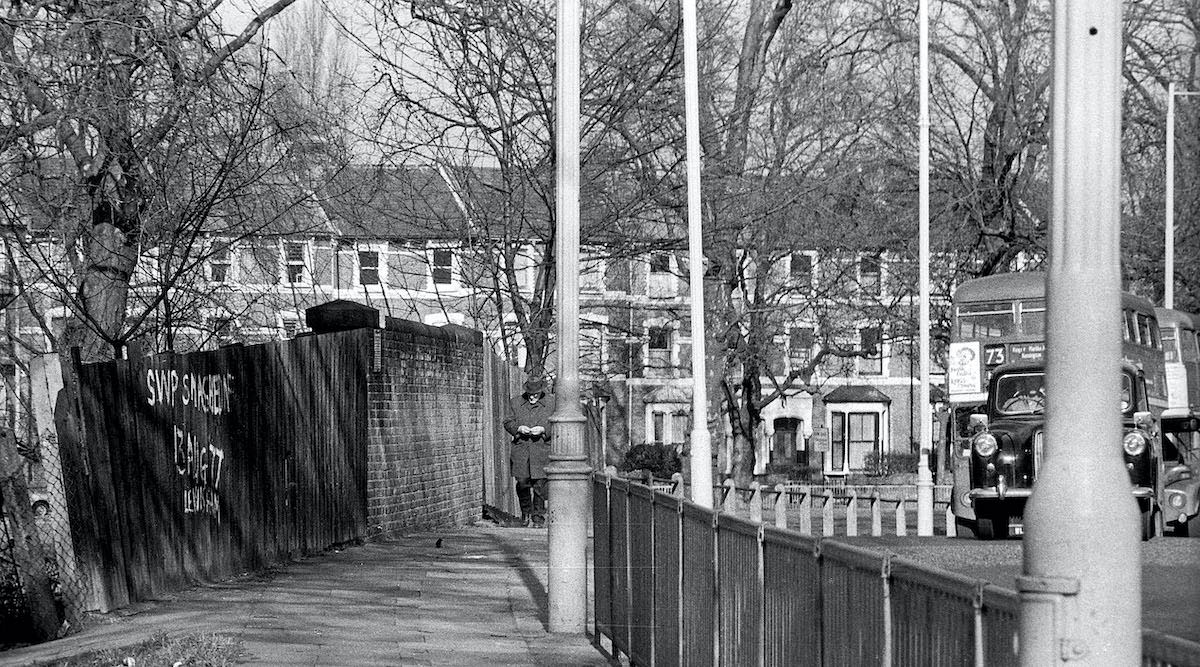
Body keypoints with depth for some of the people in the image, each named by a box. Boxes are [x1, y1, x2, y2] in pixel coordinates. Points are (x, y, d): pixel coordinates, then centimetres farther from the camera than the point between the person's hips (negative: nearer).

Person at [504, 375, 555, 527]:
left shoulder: (551, 403, 3)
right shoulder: (516, 402, 9)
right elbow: (508, 423, 11)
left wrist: (543, 429, -13)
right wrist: (519, 428, -9)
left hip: (541, 450, -2)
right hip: (520, 449, 2)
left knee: (539, 485, -3)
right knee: (522, 482, -1)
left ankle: (538, 517, 8)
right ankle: (526, 510, 23)